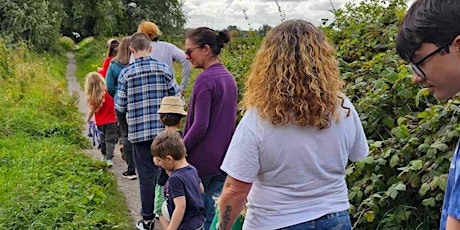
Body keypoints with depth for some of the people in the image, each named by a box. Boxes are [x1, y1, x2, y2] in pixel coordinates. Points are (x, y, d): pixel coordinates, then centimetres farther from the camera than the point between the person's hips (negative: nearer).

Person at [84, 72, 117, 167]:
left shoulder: (92, 96, -12)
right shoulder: (108, 92, -14)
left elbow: (92, 110, -5)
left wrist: (88, 119, 9)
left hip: (100, 122, 2)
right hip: (111, 121, -2)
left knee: (103, 139, 21)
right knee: (110, 140, 1)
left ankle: (104, 155, 36)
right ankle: (109, 158, -11)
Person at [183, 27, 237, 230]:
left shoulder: (205, 80, -16)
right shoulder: (228, 78, 10)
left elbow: (200, 126, -19)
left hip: (202, 160, -8)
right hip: (224, 158, 8)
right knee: (207, 204, 15)